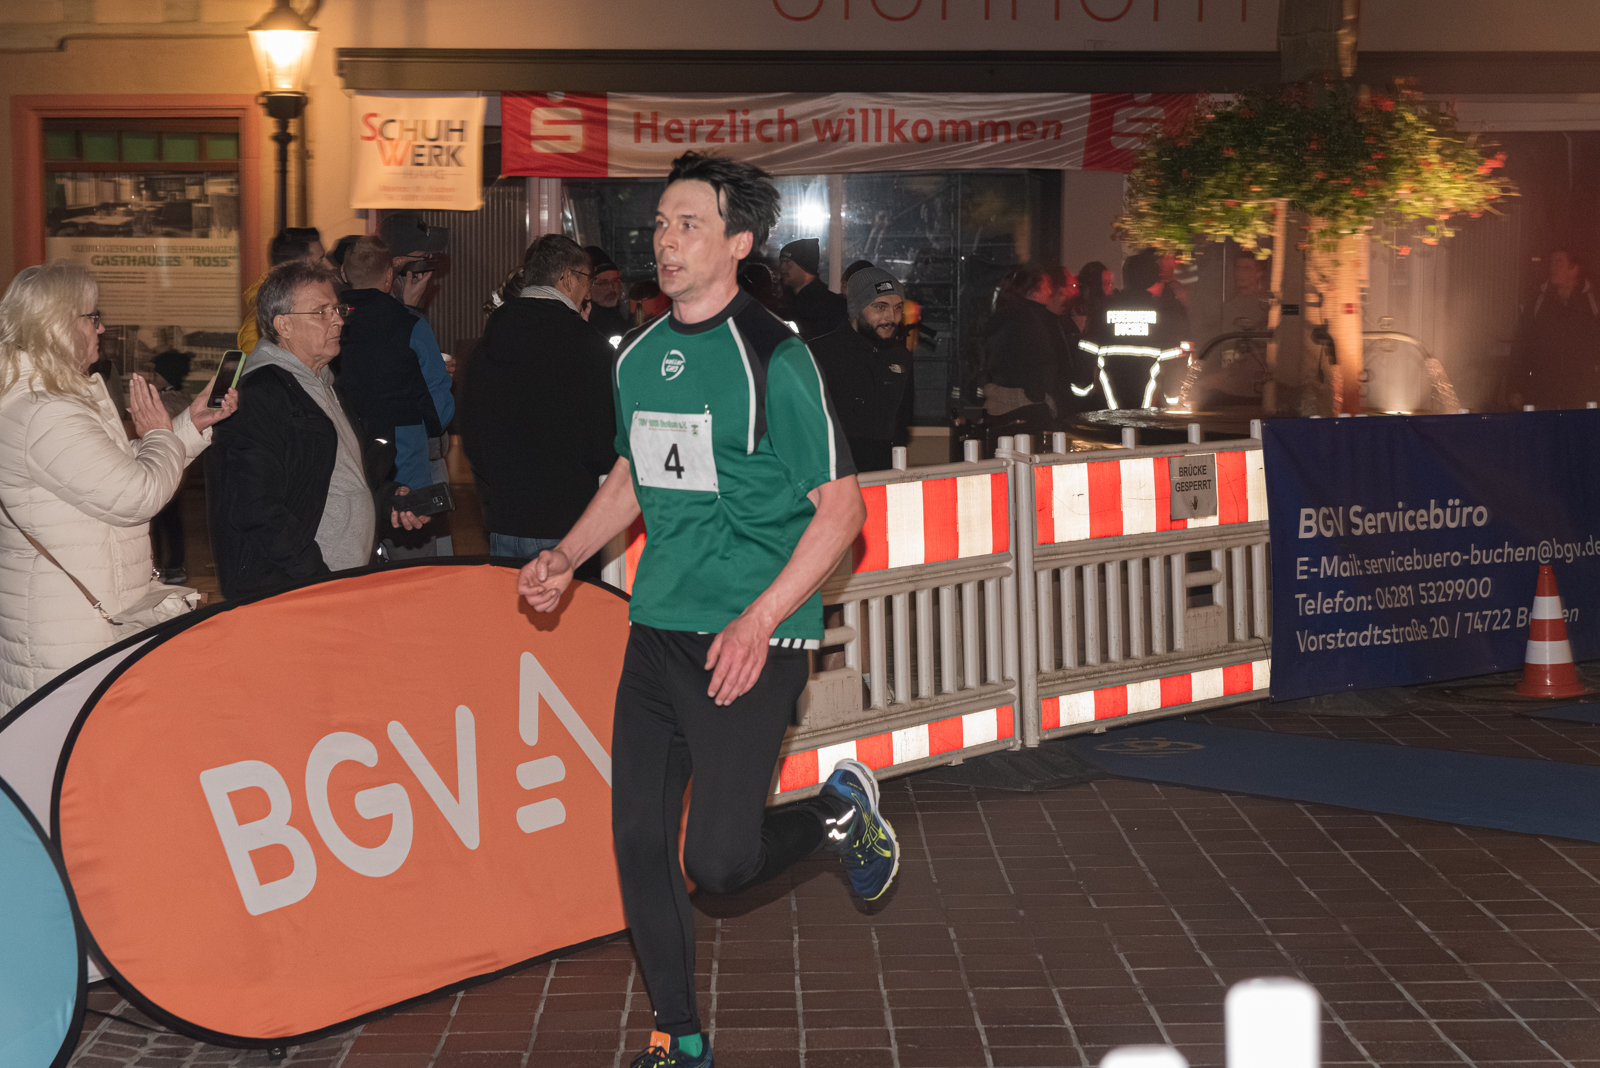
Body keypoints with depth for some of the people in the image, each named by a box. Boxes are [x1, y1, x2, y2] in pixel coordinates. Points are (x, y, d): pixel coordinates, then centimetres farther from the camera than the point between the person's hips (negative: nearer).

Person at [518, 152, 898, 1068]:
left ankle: (843, 808, 21)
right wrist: (565, 558, 11)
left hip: (750, 642, -6)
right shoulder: (640, 358, 9)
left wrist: (758, 623, -19)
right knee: (639, 843, 4)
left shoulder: (773, 358, -11)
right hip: (659, 628, 6)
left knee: (718, 863, -10)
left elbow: (841, 508, -11)